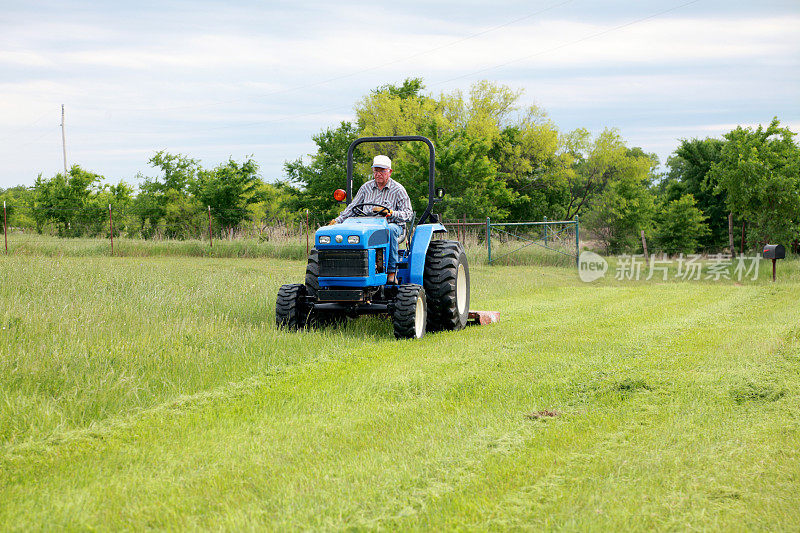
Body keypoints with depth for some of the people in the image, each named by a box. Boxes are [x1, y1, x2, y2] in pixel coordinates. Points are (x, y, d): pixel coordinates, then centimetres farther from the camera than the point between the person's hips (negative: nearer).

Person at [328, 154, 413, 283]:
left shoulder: (398, 189, 2)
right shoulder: (366, 187, 14)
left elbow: (408, 214, -3)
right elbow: (352, 208, 18)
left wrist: (389, 212, -20)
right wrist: (337, 221, 3)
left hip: (391, 225, -3)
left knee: (390, 229, -41)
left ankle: (392, 272, -35)